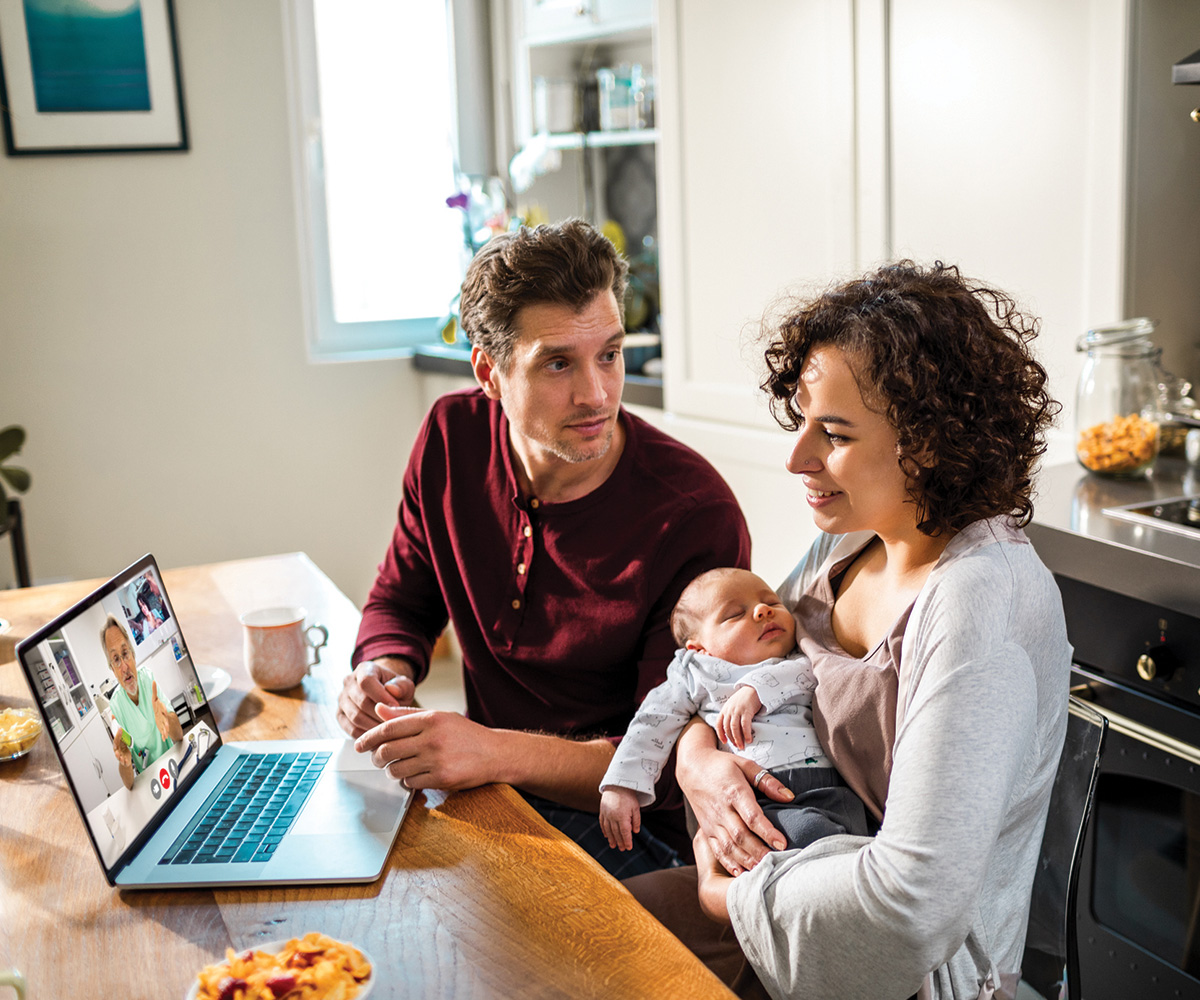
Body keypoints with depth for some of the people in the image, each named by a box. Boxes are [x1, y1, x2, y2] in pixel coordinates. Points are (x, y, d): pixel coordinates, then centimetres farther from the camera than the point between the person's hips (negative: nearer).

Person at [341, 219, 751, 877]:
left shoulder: (696, 518, -21)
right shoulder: (453, 437, -3)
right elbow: (401, 600, 12)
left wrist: (495, 751, -34)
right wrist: (382, 672, -12)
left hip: (623, 824, -5)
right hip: (487, 786, 5)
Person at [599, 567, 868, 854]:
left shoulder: (801, 661, 28)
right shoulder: (693, 674, 21)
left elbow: (808, 671, 4)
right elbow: (653, 725, 16)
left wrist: (755, 689, -10)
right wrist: (620, 787, 6)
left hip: (827, 788, 3)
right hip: (756, 799, -3)